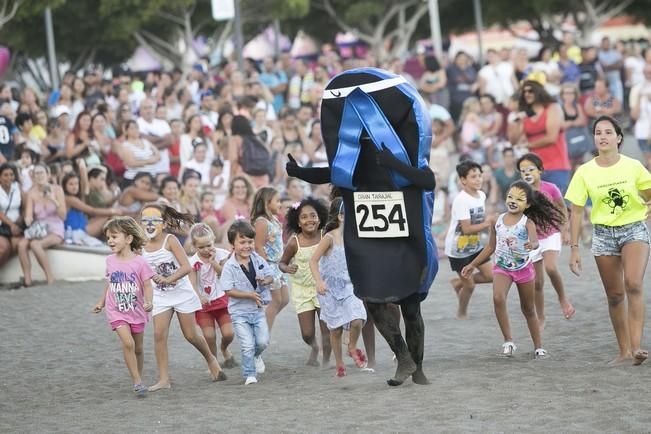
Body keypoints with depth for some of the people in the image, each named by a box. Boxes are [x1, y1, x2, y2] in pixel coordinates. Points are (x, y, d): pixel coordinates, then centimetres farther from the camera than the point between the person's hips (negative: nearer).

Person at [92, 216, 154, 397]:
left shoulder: (139, 262, -13)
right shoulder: (110, 261, -1)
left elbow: (147, 286, -11)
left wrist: (148, 302, -28)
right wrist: (101, 303, 19)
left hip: (137, 312, -1)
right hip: (116, 311, 1)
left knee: (138, 348, 11)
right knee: (128, 343, -20)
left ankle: (138, 379, 31)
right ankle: (137, 381, -15)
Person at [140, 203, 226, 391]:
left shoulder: (170, 241, -17)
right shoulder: (143, 247, -3)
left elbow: (186, 266, -25)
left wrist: (168, 279, -36)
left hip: (182, 292, -4)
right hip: (161, 296, 4)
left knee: (190, 335, 5)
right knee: (159, 334, -10)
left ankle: (210, 359, 34)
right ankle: (164, 379, -6)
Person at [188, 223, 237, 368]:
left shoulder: (221, 255, -5)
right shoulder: (193, 262, -10)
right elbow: (193, 284, -17)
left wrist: (213, 261, -21)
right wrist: (199, 297, -35)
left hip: (221, 299, 1)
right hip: (203, 302, -1)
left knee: (228, 334, -3)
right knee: (209, 336, -8)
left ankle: (224, 349, 32)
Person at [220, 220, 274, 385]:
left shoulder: (258, 260, -1)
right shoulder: (229, 267, -15)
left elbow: (270, 276, 9)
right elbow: (229, 290, -17)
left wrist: (265, 280, -15)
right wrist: (249, 295, -23)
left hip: (258, 310, 4)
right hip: (240, 311, -4)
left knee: (262, 341, 0)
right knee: (248, 345, -7)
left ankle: (256, 356, 34)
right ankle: (249, 375, 8)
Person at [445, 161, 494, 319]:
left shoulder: (481, 195, -1)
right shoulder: (461, 200, -25)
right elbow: (467, 229, -28)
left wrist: (488, 221, -8)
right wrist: (488, 223, -28)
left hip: (475, 245, 7)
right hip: (458, 249, -7)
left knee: (490, 275, 4)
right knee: (469, 285, 2)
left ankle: (459, 283, 25)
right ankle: (461, 313, 26)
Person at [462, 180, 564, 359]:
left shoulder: (527, 223, -13)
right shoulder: (497, 221, -3)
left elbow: (535, 241, -33)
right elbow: (491, 247, 10)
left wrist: (532, 245, -58)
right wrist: (473, 265, 14)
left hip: (524, 268, -2)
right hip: (502, 268, 2)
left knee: (528, 309, 13)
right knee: (498, 298, -27)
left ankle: (538, 347, 28)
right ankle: (508, 340, -20)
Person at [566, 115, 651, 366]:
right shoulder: (585, 172, -4)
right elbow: (576, 211, 0)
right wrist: (574, 248, -3)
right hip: (603, 234, 2)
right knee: (615, 295, 5)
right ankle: (624, 351, 16)